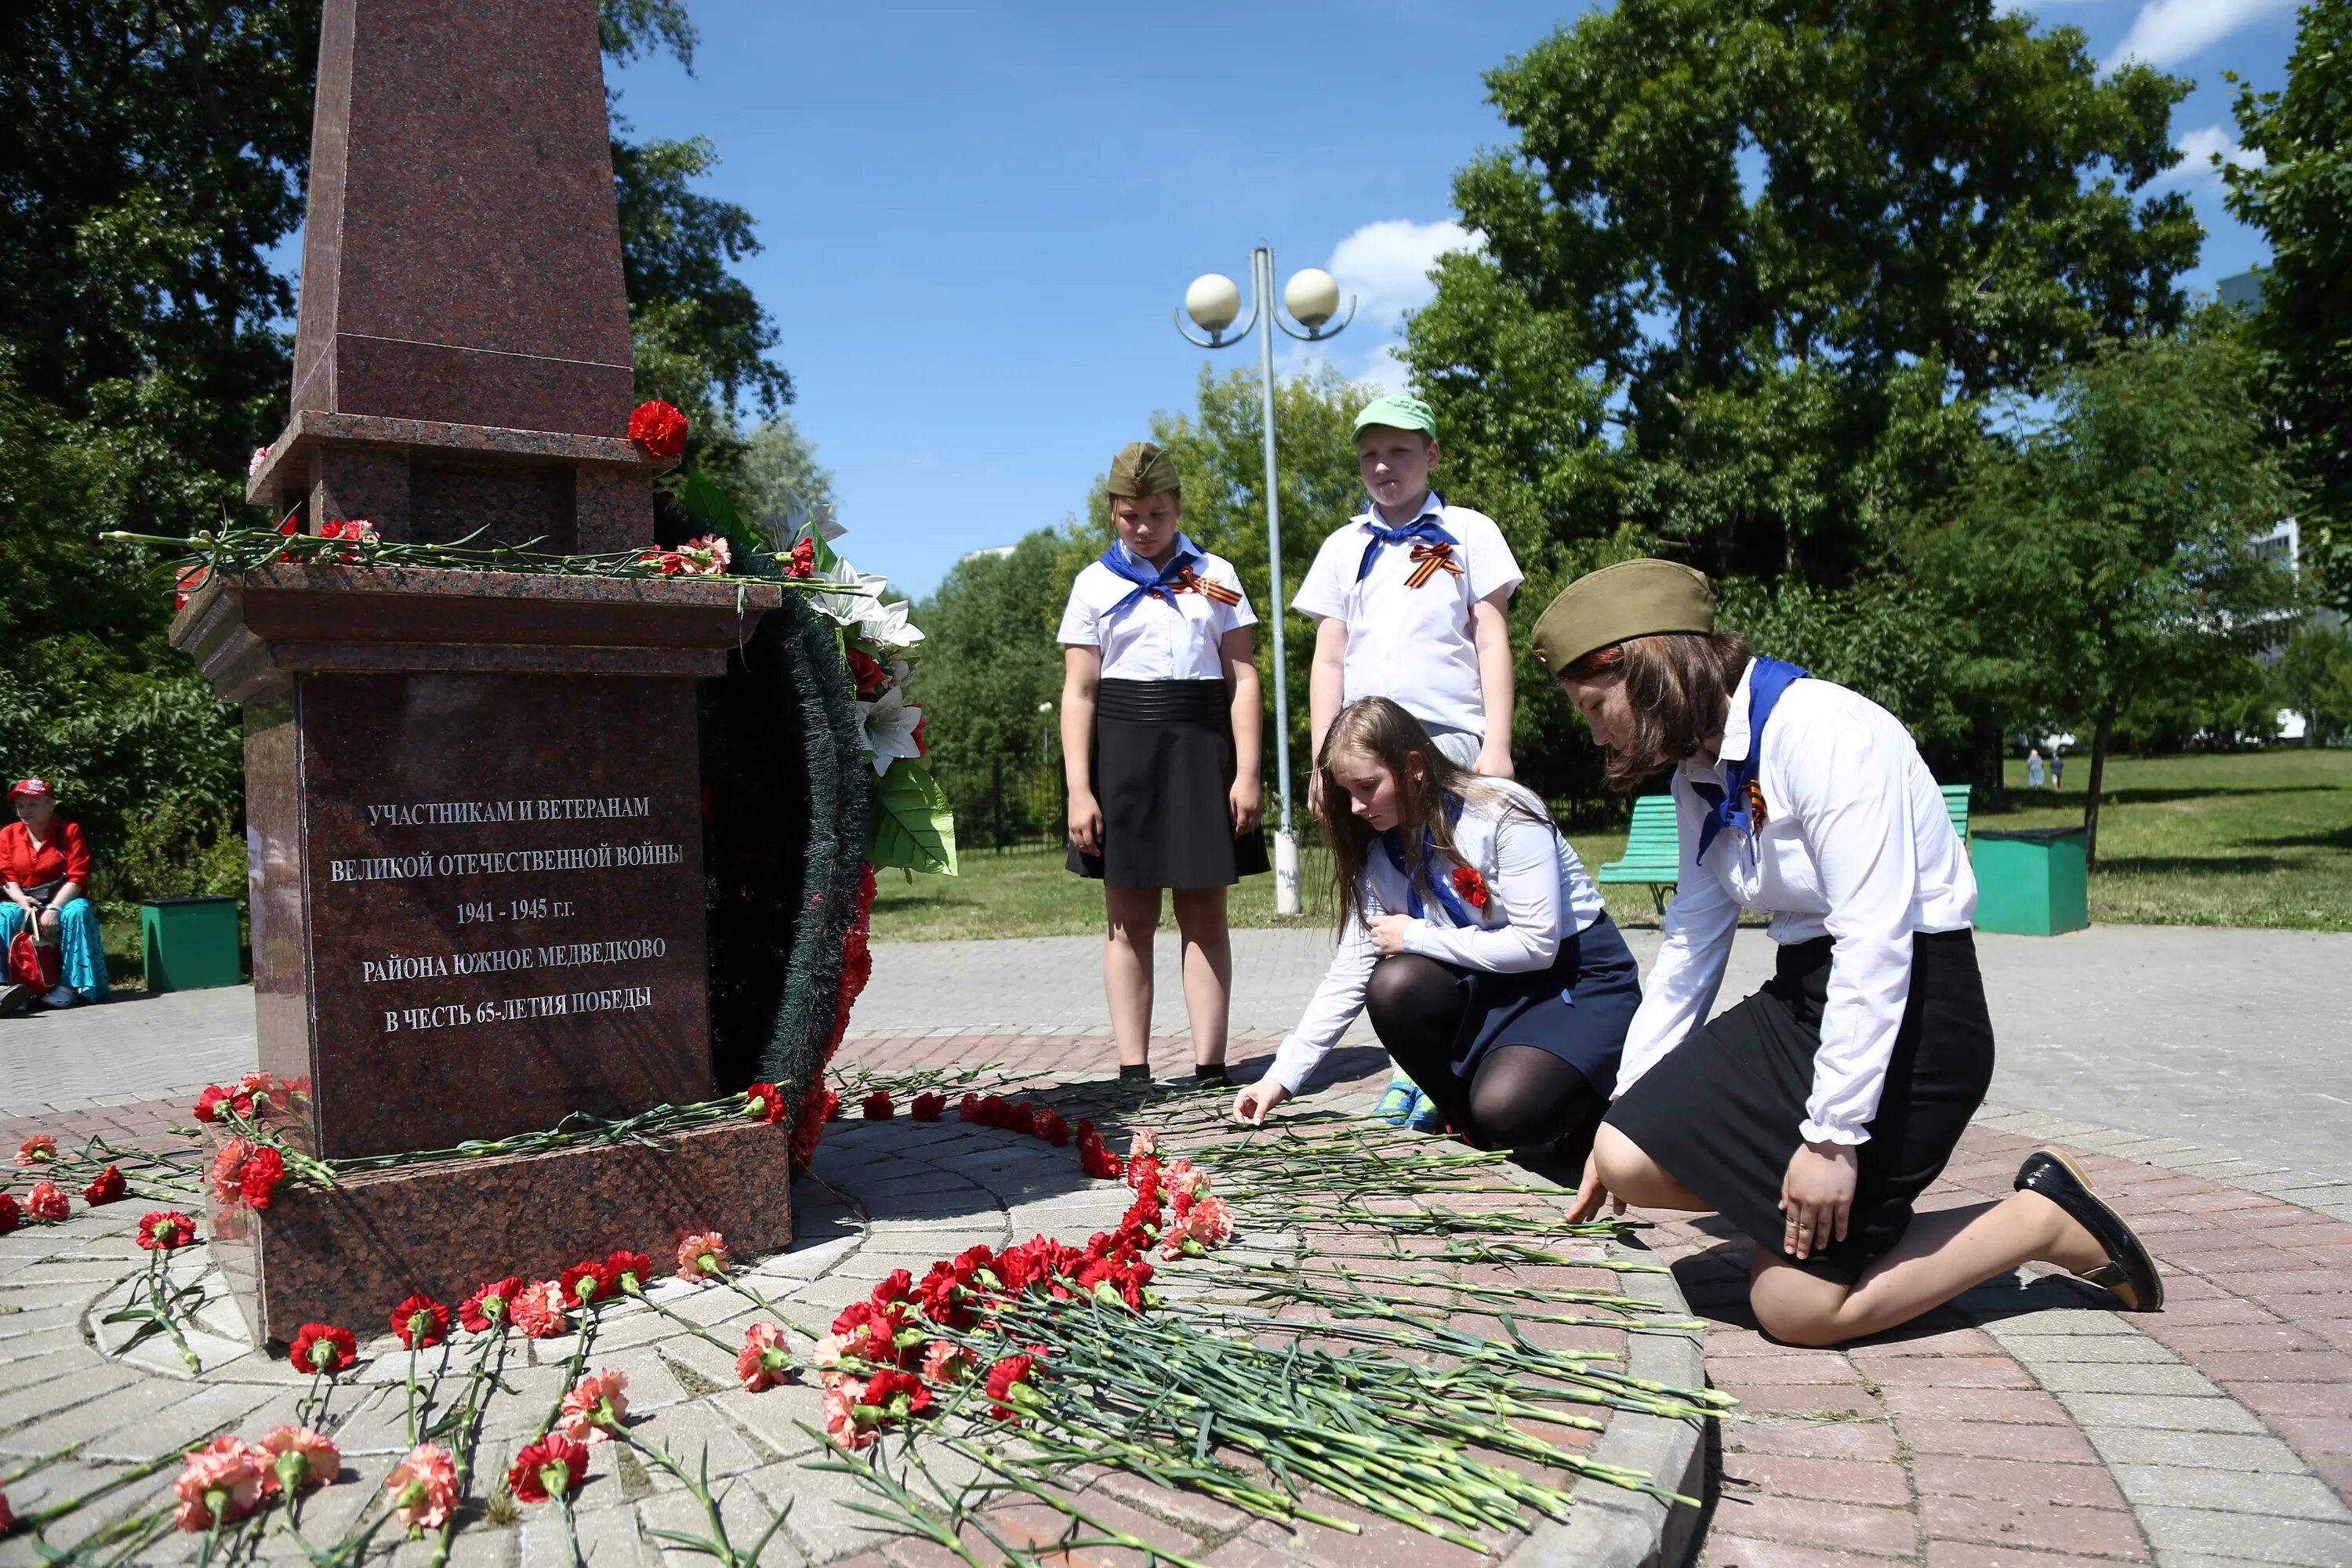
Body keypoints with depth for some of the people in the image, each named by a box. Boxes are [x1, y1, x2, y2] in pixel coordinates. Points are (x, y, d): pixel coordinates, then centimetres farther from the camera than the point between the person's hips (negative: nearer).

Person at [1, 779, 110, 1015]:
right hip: (26, 905, 2)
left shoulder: (70, 831, -2)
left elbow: (77, 877, -11)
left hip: (63, 902, -2)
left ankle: (69, 985, -32)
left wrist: (54, 908, -25)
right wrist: (21, 899, -21)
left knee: (78, 911, -35)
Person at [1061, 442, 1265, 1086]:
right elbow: (1078, 692, 2)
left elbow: (1243, 678, 6)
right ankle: (1133, 1069, 6)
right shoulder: (1095, 584, 7)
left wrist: (1247, 771, -4)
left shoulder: (1215, 576, 10)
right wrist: (1079, 789, -7)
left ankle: (1210, 1066, 6)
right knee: (1129, 918, 2)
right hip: (1122, 748, 0)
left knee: (1204, 913, 2)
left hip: (1201, 748, 1)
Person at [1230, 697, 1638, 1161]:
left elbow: (1536, 944, -23)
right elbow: (1350, 973, -2)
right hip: (1488, 983, 6)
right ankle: (1467, 1122, -2)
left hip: (1582, 974, -6)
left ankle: (1583, 1106, 5)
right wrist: (1281, 1077, -8)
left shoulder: (1503, 814, -20)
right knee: (1392, 986, -26)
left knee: (1504, 1110, -31)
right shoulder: (1378, 853, -1)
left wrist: (1416, 937, -17)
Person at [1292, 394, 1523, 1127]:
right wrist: (1322, 760, 5)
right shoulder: (1345, 548, 17)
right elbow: (1328, 660, 14)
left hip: (1448, 740, -3)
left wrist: (1496, 746, -6)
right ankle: (1410, 1065, 7)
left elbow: (1493, 643, 5)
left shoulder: (1467, 534, 10)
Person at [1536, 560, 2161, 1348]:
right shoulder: (1701, 772, 7)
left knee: (1796, 1306, -8)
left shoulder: (1822, 729, -20)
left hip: (1907, 1007, -8)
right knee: (1629, 1160, -7)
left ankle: (2053, 1218, 8)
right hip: (1800, 1000, 8)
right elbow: (1690, 947, 10)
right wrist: (1623, 1107, 10)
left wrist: (1833, 1135, -24)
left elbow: (1875, 938, -25)